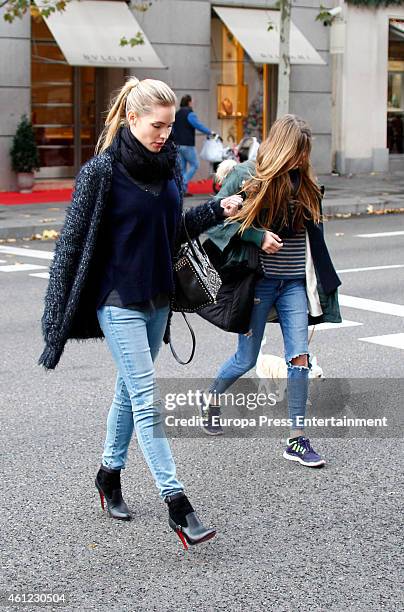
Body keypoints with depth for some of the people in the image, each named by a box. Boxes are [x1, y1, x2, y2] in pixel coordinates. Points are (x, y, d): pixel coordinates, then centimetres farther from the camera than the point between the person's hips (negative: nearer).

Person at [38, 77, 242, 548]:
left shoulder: (168, 165, 6)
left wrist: (217, 210, 3)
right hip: (119, 301, -7)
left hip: (157, 297, 7)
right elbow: (75, 240, -10)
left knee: (130, 388, 17)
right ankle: (176, 503, -8)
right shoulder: (103, 170, -13)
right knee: (147, 398, -8)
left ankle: (110, 473, 34)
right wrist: (60, 312, -11)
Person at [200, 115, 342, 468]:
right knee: (247, 359, 7)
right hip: (259, 282, -4)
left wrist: (321, 283, 12)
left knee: (300, 357, -4)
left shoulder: (305, 183, 8)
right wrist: (258, 236, -18)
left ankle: (297, 439, 2)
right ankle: (211, 398, 37)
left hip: (295, 283, 4)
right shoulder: (247, 176, -7)